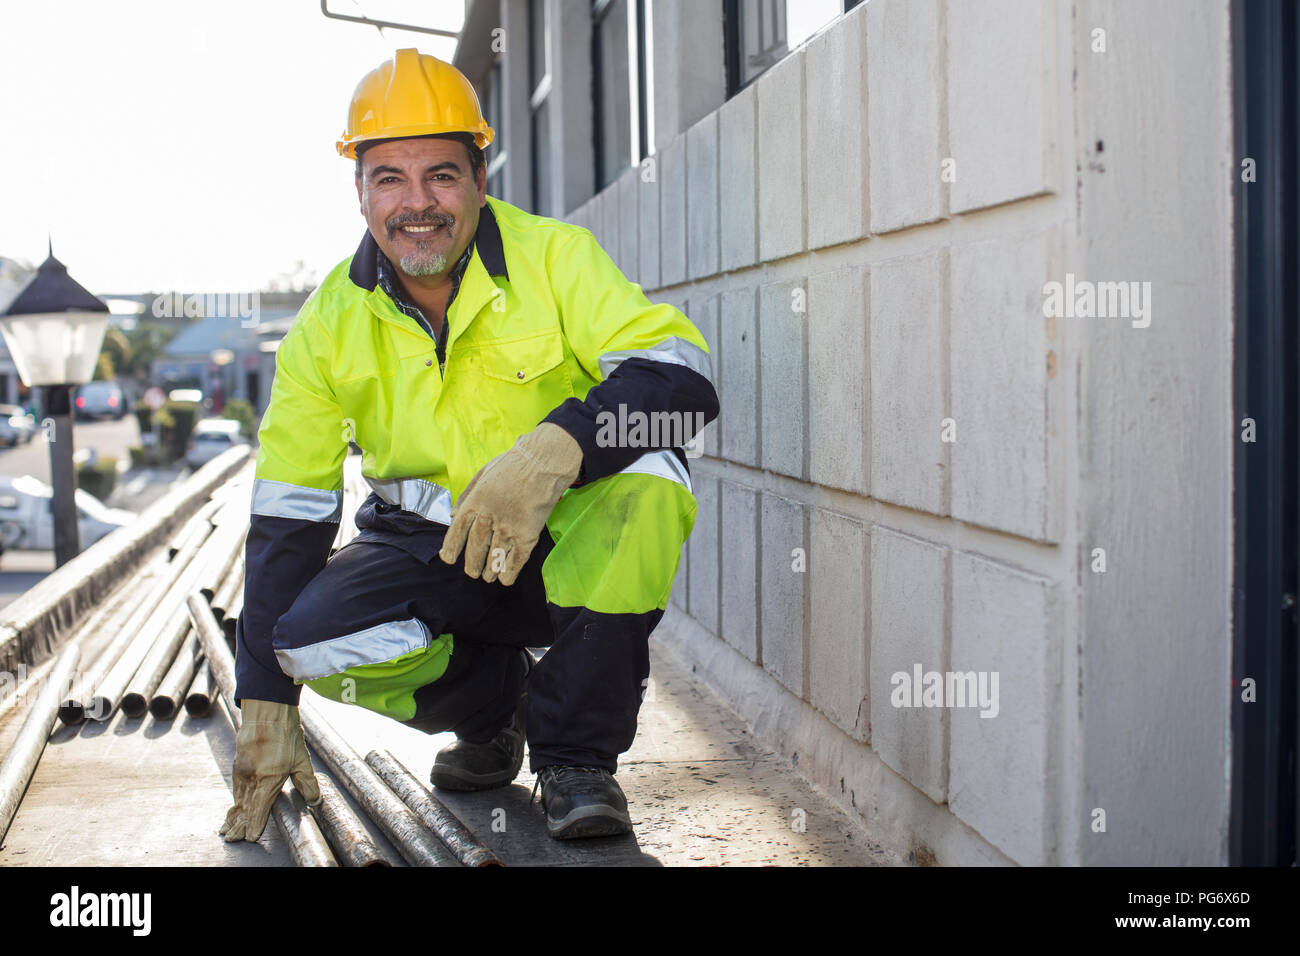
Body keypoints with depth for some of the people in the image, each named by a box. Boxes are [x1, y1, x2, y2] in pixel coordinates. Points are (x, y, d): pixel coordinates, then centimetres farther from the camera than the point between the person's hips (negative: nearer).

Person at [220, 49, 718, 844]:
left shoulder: (554, 258, -12)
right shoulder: (331, 323, -5)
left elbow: (684, 377, -25)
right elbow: (287, 516, -3)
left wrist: (555, 449, -44)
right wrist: (267, 710, -6)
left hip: (571, 547, -2)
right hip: (429, 552, 2)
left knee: (647, 475, -33)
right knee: (309, 639, -25)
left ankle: (576, 752, -15)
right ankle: (491, 703, 7)